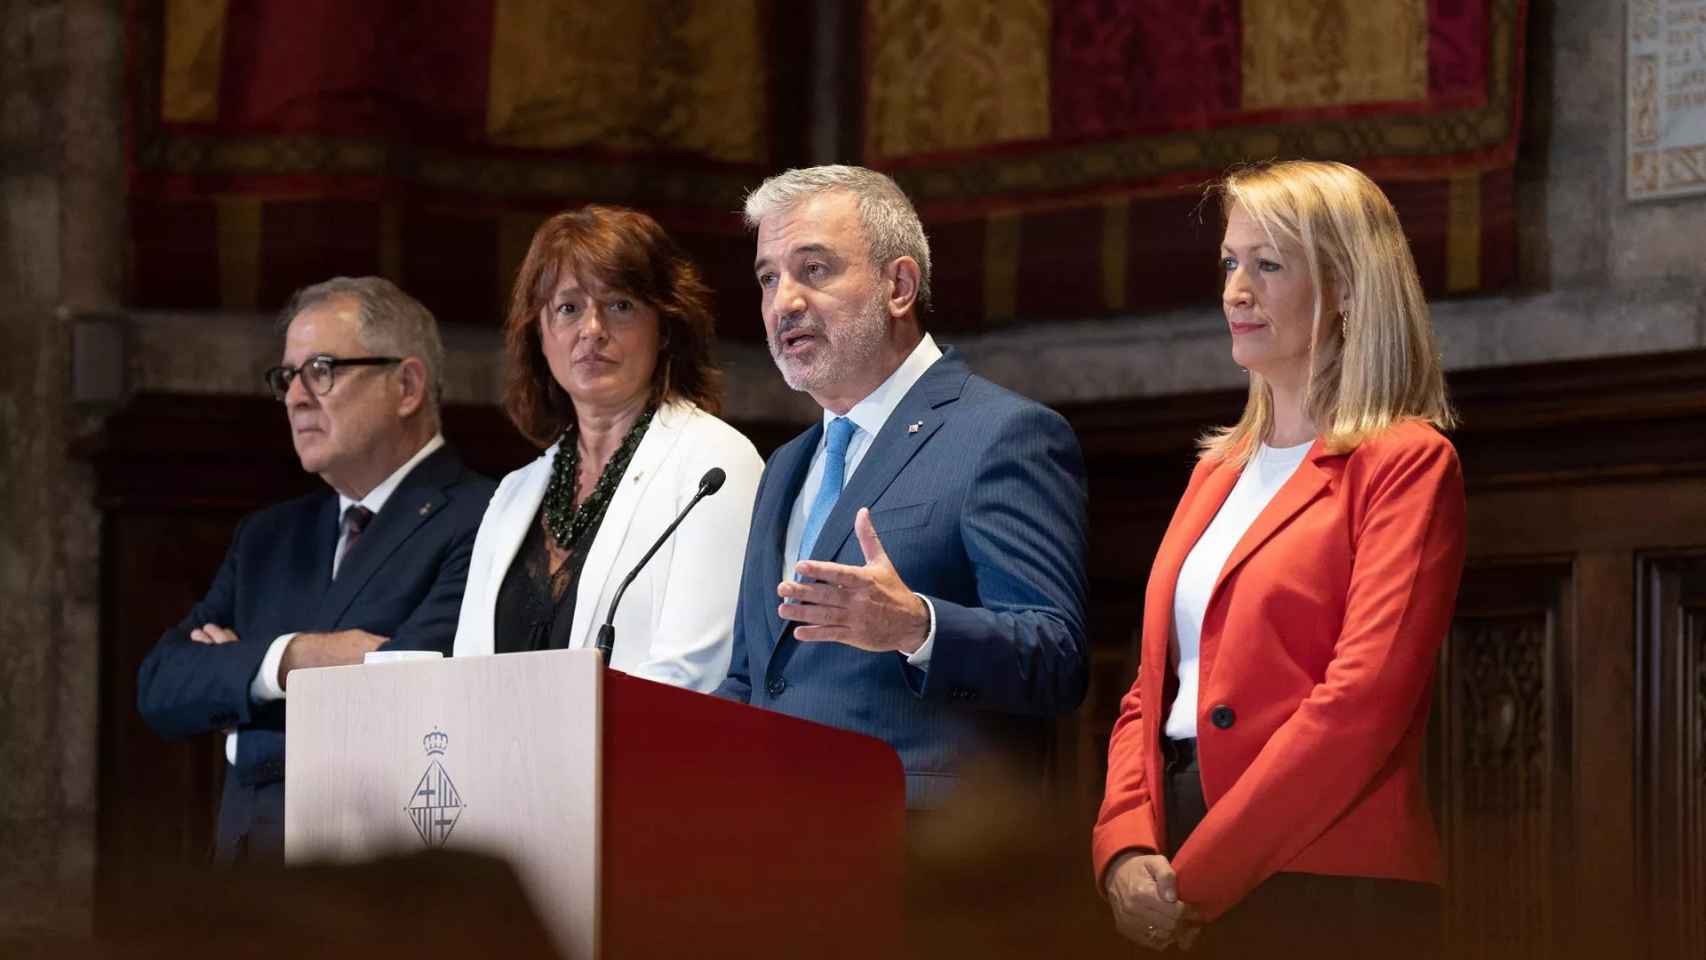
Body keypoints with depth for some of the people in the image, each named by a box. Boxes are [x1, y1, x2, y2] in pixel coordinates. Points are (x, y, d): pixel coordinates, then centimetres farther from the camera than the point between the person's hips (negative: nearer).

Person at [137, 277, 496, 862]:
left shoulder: (480, 523, -5)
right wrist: (286, 657, -11)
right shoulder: (268, 537, 19)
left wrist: (236, 668, 0)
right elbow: (160, 689, 9)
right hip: (247, 854, 6)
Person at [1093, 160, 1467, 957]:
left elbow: (1361, 702, -15)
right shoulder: (1218, 471, 17)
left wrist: (1194, 880, -17)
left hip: (1328, 889, -6)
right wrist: (1125, 850, -4)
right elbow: (1153, 689, 15)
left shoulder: (1404, 465, -4)